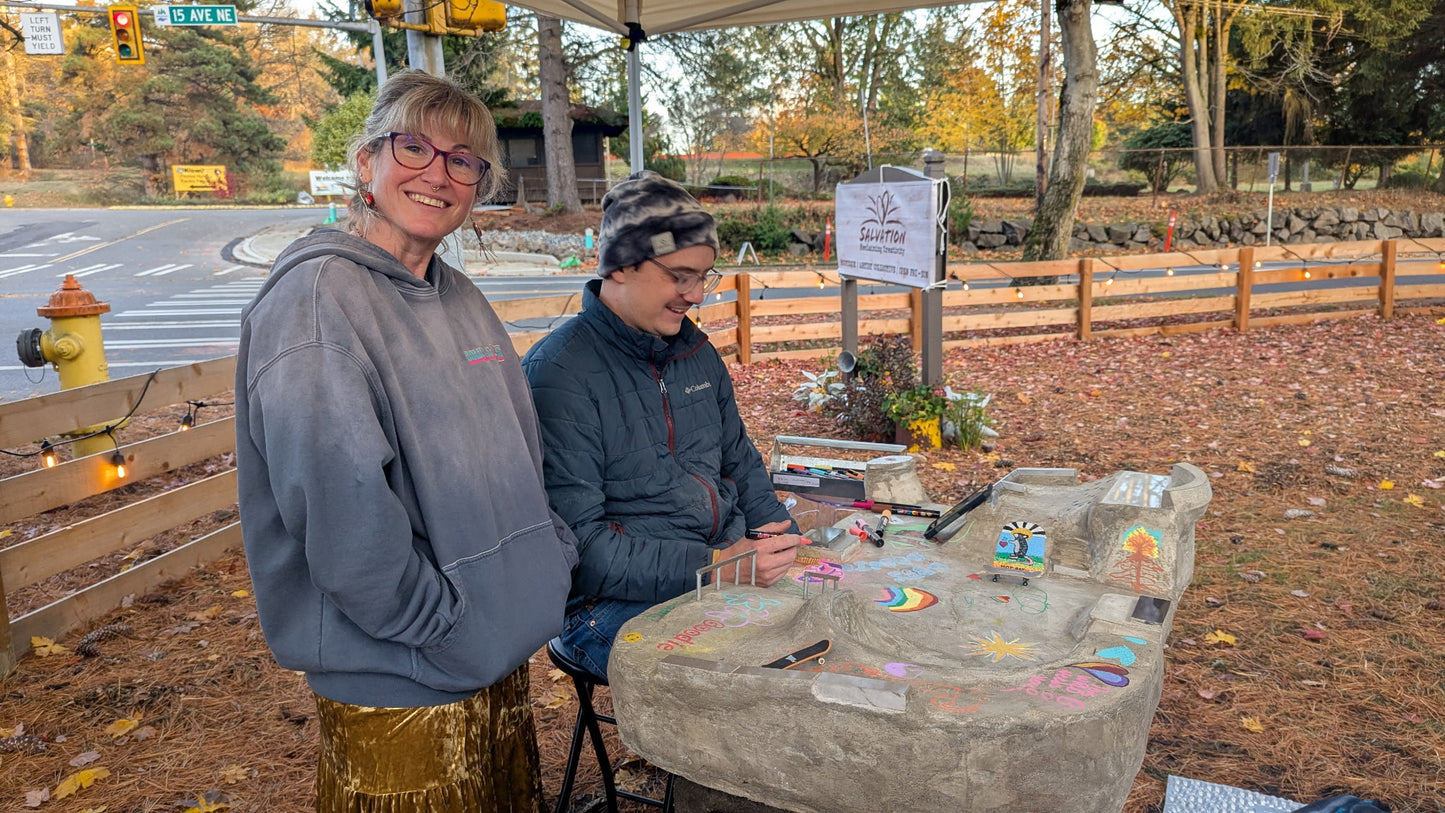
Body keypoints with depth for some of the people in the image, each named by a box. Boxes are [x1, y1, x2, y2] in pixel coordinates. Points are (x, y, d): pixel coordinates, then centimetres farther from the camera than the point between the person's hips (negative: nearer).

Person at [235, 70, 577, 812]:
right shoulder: (318, 293, -17)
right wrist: (440, 623, -20)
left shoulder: (460, 298, 9)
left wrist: (554, 553, 4)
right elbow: (338, 499, -27)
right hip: (398, 687, -8)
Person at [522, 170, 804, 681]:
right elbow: (579, 545, -17)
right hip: (617, 600, -7)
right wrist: (714, 566, -22)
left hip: (730, 562, 8)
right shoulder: (558, 374, -13)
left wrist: (782, 542, 6)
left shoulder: (695, 350, 12)